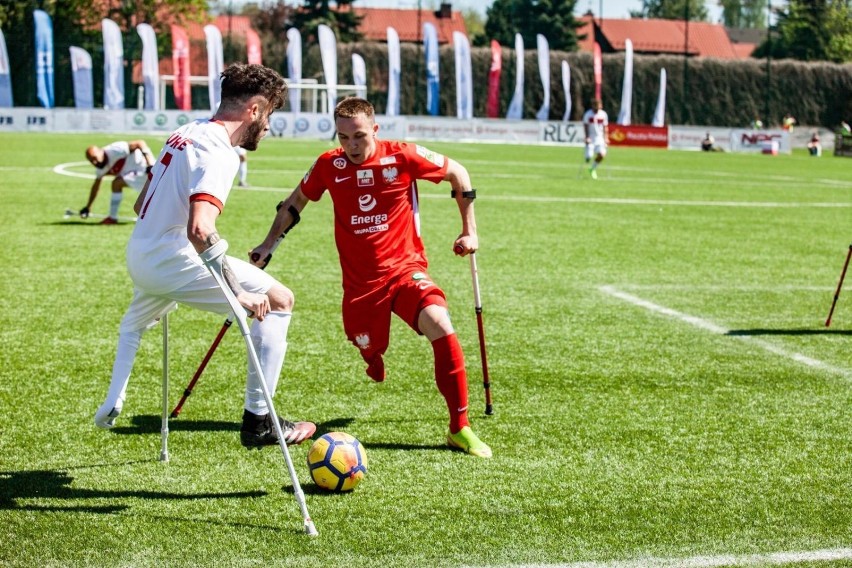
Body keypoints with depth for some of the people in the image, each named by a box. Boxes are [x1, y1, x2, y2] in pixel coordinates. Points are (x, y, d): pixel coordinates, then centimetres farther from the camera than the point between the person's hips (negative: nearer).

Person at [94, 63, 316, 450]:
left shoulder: (184, 134, 11)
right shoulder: (219, 153, -17)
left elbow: (141, 205, 23)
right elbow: (200, 230, -32)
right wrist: (238, 291, -30)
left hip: (138, 256, 10)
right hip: (175, 261, -9)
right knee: (279, 300, -3)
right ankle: (258, 421, -3)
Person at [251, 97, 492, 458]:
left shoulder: (403, 157, -11)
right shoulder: (329, 165, -4)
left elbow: (458, 174, 4)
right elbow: (296, 201, 16)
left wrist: (469, 231, 5)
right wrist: (269, 243, 15)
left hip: (405, 268, -2)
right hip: (359, 280, 3)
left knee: (440, 326, -26)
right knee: (369, 352, 9)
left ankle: (460, 428, -18)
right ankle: (374, 358, 53)